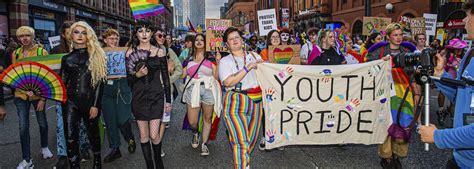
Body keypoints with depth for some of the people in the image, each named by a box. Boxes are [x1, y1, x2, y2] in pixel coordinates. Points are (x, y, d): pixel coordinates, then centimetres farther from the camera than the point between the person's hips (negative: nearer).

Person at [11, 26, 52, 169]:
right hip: (21, 95, 2)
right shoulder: (15, 54, 4)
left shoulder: (42, 52, -6)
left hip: (38, 94, -2)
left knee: (42, 123, 13)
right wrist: (23, 89, -12)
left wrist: (43, 98, -12)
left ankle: (44, 147, 37)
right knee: (23, 127, 3)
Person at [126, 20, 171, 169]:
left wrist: (168, 100, 4)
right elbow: (129, 78, 5)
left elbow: (165, 77, 4)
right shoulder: (131, 52, 2)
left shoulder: (159, 52, 1)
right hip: (139, 97, 1)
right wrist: (137, 75, -18)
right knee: (143, 135, 7)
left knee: (154, 135, -6)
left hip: (156, 96, -1)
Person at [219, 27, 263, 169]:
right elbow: (228, 82, -13)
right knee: (240, 141, -14)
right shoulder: (225, 61, 4)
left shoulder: (254, 55, 15)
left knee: (252, 139, 11)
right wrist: (248, 68, -14)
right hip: (235, 102, -4)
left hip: (256, 102, 4)